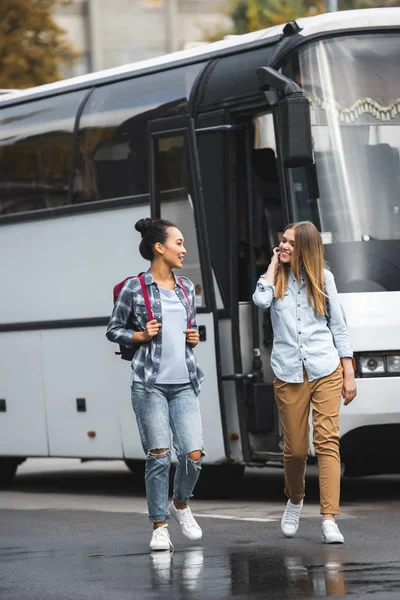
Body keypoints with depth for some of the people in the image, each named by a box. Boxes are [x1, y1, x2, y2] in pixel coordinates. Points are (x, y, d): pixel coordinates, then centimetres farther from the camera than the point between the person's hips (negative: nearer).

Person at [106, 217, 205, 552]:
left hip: (184, 383, 4)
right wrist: (141, 335, -11)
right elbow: (114, 330, 5)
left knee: (194, 454, -5)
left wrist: (194, 338, 5)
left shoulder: (186, 288, 13)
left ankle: (181, 504, 23)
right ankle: (160, 527, 6)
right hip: (150, 383, -4)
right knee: (158, 456, -5)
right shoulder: (135, 288, -2)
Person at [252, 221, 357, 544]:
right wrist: (274, 265, -3)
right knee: (295, 448, 4)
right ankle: (295, 501, 33)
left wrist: (349, 374, 5)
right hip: (289, 374, 1)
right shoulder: (276, 278, 8)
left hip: (326, 371, -1)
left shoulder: (323, 278, 7)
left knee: (327, 441, -10)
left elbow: (339, 326, 9)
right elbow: (261, 300, -15)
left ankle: (329, 519, -16)